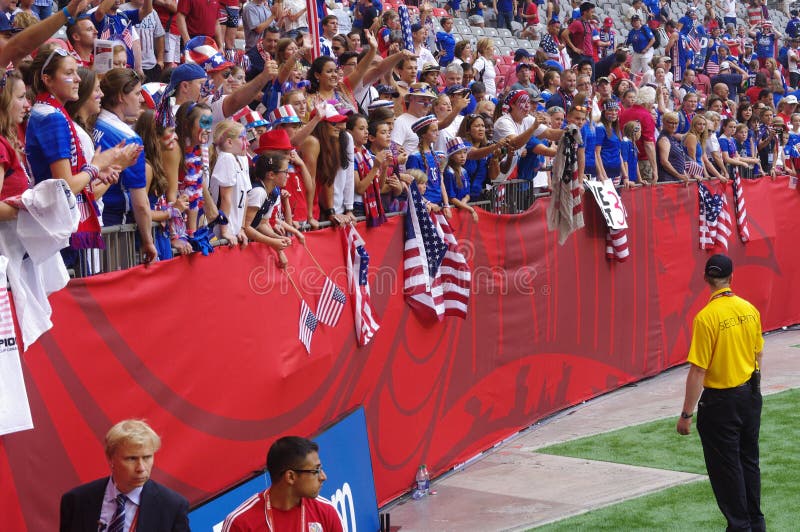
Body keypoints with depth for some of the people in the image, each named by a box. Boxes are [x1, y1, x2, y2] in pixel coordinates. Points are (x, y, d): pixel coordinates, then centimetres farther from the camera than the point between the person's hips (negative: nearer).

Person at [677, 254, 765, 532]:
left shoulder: (707, 317, -20)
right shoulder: (750, 310, -2)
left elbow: (698, 371, -20)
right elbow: (758, 356, 11)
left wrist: (686, 414, -13)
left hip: (721, 401, -6)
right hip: (750, 396, 7)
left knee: (726, 467, 6)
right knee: (749, 460, 20)